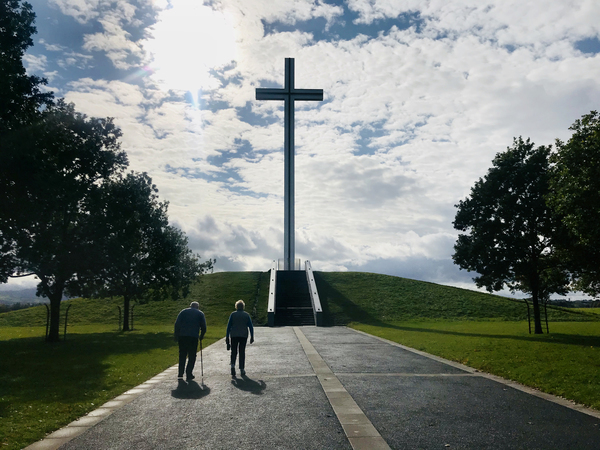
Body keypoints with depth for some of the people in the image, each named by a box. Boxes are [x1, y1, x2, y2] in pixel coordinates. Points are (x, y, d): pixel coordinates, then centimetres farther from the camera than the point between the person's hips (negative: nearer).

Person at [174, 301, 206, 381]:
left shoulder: (183, 311, 14)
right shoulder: (200, 314, 11)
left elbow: (177, 324, 4)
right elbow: (203, 327, 6)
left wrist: (176, 335, 6)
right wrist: (202, 336, 19)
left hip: (182, 336, 2)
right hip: (193, 337, -2)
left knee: (182, 355, 13)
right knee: (192, 356, 5)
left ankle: (180, 374, 13)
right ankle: (189, 374, 2)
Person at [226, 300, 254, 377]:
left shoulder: (233, 314, 0)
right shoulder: (247, 315, 3)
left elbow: (229, 326, -2)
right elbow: (251, 327, 3)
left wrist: (227, 336, 3)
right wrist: (252, 337, 8)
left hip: (234, 336, -1)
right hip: (244, 336, 1)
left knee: (234, 351, 9)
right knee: (242, 352, 9)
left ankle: (233, 365, -13)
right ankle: (242, 369, 9)